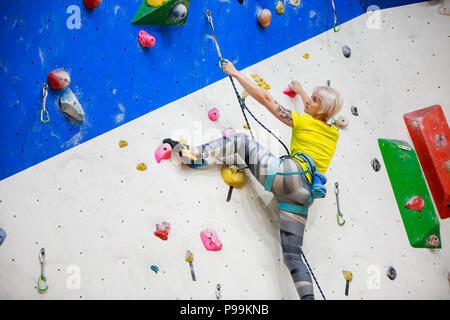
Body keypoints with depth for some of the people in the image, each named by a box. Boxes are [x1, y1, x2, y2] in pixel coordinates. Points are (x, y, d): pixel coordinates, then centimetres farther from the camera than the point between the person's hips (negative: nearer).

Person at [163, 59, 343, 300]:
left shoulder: (304, 122, 6)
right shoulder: (333, 134, 25)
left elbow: (265, 99, 5)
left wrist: (235, 73, 11)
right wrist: (300, 91, 61)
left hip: (292, 174, -7)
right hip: (303, 195, 7)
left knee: (242, 141, 4)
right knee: (292, 255, 6)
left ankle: (193, 155, -9)